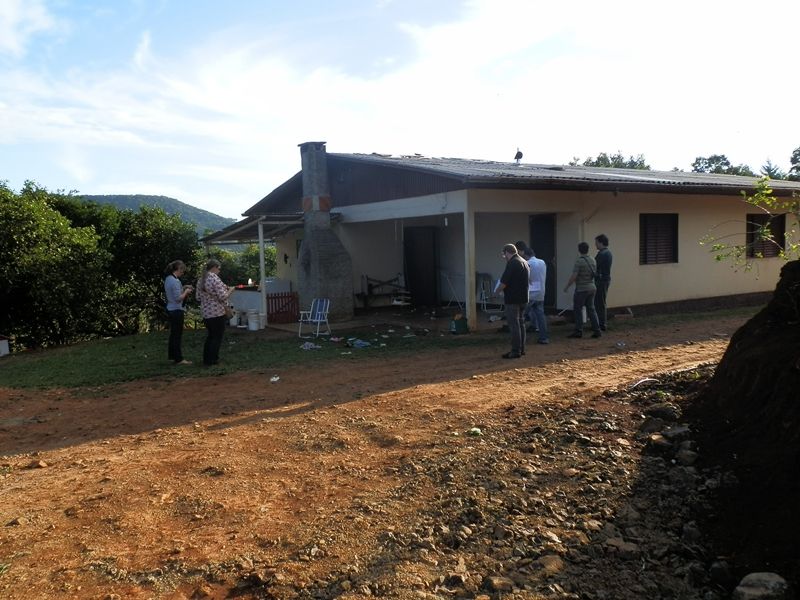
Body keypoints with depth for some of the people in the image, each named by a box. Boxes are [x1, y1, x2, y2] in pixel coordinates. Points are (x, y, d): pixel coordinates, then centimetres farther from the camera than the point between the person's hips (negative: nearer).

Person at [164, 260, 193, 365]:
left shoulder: (168, 279, 9)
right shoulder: (175, 281, -20)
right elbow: (178, 298, -21)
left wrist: (183, 288, 11)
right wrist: (186, 292, -6)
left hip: (170, 310, 9)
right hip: (177, 310, -9)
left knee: (173, 334, 17)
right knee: (177, 335, -3)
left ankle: (172, 356, 25)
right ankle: (179, 359, 2)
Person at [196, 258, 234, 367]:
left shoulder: (200, 279, 8)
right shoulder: (215, 278, -16)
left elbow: (198, 297, 14)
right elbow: (223, 297, -19)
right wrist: (230, 290, -2)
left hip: (205, 313, 8)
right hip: (217, 313, -8)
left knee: (210, 335, 19)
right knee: (217, 337, 3)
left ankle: (206, 360, 24)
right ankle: (211, 361, 6)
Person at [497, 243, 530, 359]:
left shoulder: (512, 263, -17)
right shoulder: (524, 262, 14)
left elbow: (504, 282, -18)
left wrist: (498, 290, 0)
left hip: (513, 299, -9)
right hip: (523, 298, 9)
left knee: (514, 325, -5)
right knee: (520, 323, 15)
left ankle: (516, 351, -4)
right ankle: (521, 348, 21)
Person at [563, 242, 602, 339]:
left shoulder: (579, 261, -16)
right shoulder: (593, 260, 7)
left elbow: (574, 276, -18)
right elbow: (595, 273, 14)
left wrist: (567, 286, -8)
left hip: (581, 289, -7)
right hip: (592, 288, 7)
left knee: (578, 310, 2)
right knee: (591, 309, 12)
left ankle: (578, 331, 3)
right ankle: (596, 330, 10)